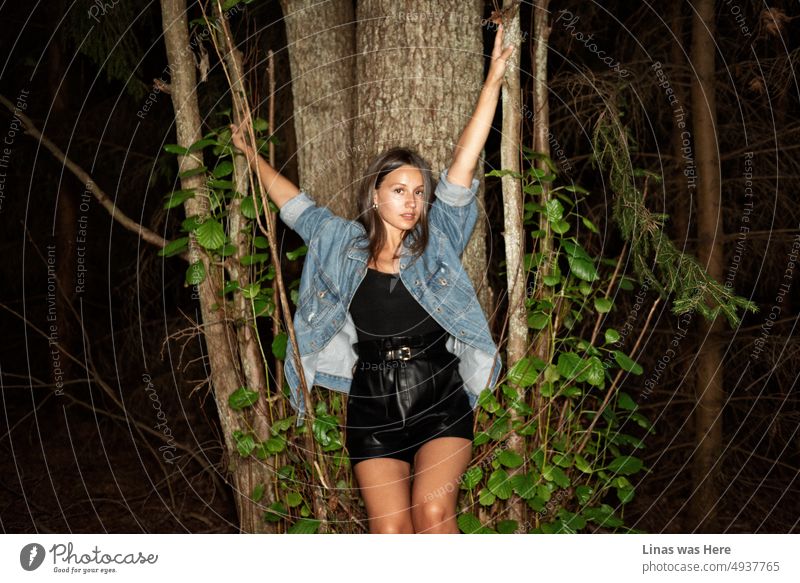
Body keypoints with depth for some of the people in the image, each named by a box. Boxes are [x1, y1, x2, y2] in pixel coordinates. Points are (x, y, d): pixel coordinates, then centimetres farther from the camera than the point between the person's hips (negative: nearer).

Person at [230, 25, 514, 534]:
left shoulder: (438, 241, 1)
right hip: (372, 408, 1)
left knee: (432, 512, -18)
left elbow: (464, 167, -6)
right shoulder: (342, 243, 6)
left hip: (441, 400, -1)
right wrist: (251, 153, 31)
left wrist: (492, 83, -11)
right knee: (390, 531, -4)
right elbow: (292, 201, 20)